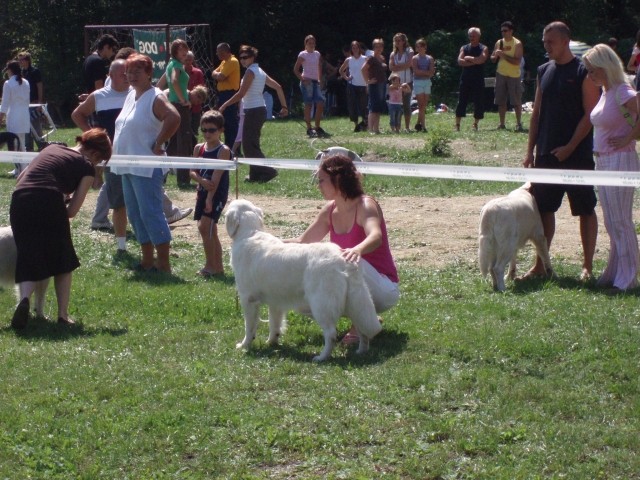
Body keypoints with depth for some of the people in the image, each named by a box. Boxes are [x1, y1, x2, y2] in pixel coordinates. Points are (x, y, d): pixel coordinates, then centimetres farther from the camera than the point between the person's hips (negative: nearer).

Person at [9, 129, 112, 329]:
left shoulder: (52, 148, 28)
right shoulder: (86, 167, 12)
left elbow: (21, 178, 26)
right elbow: (72, 211, 5)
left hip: (19, 202, 4)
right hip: (48, 203, -4)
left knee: (28, 261, 10)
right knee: (62, 261, 16)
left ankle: (24, 299, -18)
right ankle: (63, 314, 12)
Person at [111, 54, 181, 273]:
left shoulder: (155, 97, -12)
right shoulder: (131, 96, 15)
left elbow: (173, 118, -28)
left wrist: (158, 144, -20)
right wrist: (118, 148, 16)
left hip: (147, 167, -10)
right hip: (127, 165, 10)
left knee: (150, 213, -9)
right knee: (135, 214, 12)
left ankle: (164, 263, -5)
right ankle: (147, 261, 20)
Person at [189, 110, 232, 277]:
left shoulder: (223, 150, -11)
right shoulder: (199, 148, 8)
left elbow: (216, 176, -17)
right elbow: (192, 171, 3)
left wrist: (210, 198, -22)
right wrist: (202, 181, -18)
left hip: (218, 194, -7)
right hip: (203, 193, 7)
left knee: (204, 227, -16)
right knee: (211, 231, 11)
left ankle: (210, 265, -8)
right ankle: (218, 268, 18)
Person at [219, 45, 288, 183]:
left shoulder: (250, 72, -12)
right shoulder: (260, 71, 15)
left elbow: (241, 94, -18)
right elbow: (278, 87, 16)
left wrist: (224, 106, -14)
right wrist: (284, 106, 18)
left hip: (253, 111, -10)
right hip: (260, 109, 10)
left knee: (249, 145, -8)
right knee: (251, 144, 14)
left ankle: (268, 170, -15)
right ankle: (255, 174, 17)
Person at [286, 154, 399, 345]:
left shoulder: (365, 205, -19)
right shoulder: (330, 210, 2)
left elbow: (376, 237, -40)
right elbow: (302, 242, 11)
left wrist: (357, 250, -62)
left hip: (383, 289, -8)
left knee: (350, 262, -36)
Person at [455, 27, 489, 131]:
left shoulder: (483, 49, 4)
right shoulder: (464, 48, 10)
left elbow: (481, 59, -16)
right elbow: (460, 61, -6)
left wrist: (468, 58, -7)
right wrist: (474, 62, -11)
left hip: (478, 80, -1)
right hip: (465, 79, 1)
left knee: (479, 103, -1)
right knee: (461, 102, -2)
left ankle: (475, 124, 11)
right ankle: (457, 125, -1)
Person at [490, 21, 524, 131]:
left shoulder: (517, 44, -8)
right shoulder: (499, 43, 8)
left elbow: (517, 61, -18)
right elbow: (492, 59, 14)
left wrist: (503, 55, -22)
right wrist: (496, 55, -9)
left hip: (514, 76, -5)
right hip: (501, 75, 5)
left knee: (516, 101, -2)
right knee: (501, 101, 5)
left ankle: (519, 123, 4)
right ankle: (502, 124, 10)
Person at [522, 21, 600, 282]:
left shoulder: (583, 72, -7)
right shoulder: (544, 71, 11)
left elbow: (590, 114, -11)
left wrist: (570, 147, -16)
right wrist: (530, 150, 9)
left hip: (577, 155, -6)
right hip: (546, 154, 6)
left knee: (586, 210, 2)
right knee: (544, 209, 8)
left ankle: (588, 266, 8)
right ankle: (540, 264, 16)